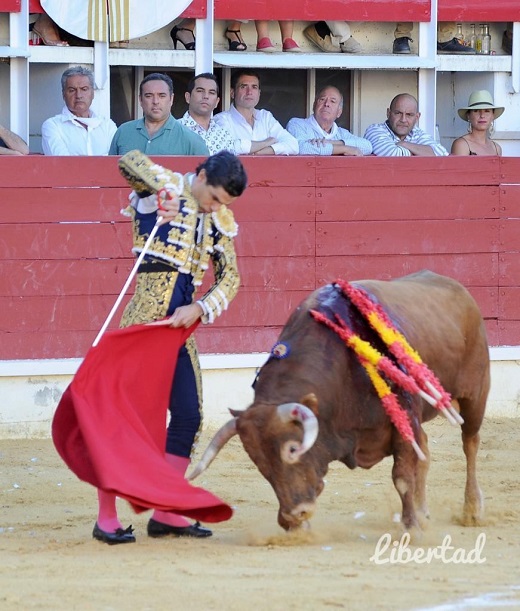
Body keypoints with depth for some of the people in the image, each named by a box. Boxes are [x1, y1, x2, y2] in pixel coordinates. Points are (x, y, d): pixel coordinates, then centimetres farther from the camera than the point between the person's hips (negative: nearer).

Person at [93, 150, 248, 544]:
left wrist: (198, 309, -6)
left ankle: (166, 514, 16)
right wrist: (161, 194, -34)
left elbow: (230, 277, 8)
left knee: (189, 416, 7)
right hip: (146, 315, -7)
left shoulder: (220, 221, 12)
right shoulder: (163, 187, -4)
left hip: (182, 323, 7)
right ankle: (106, 518, -4)